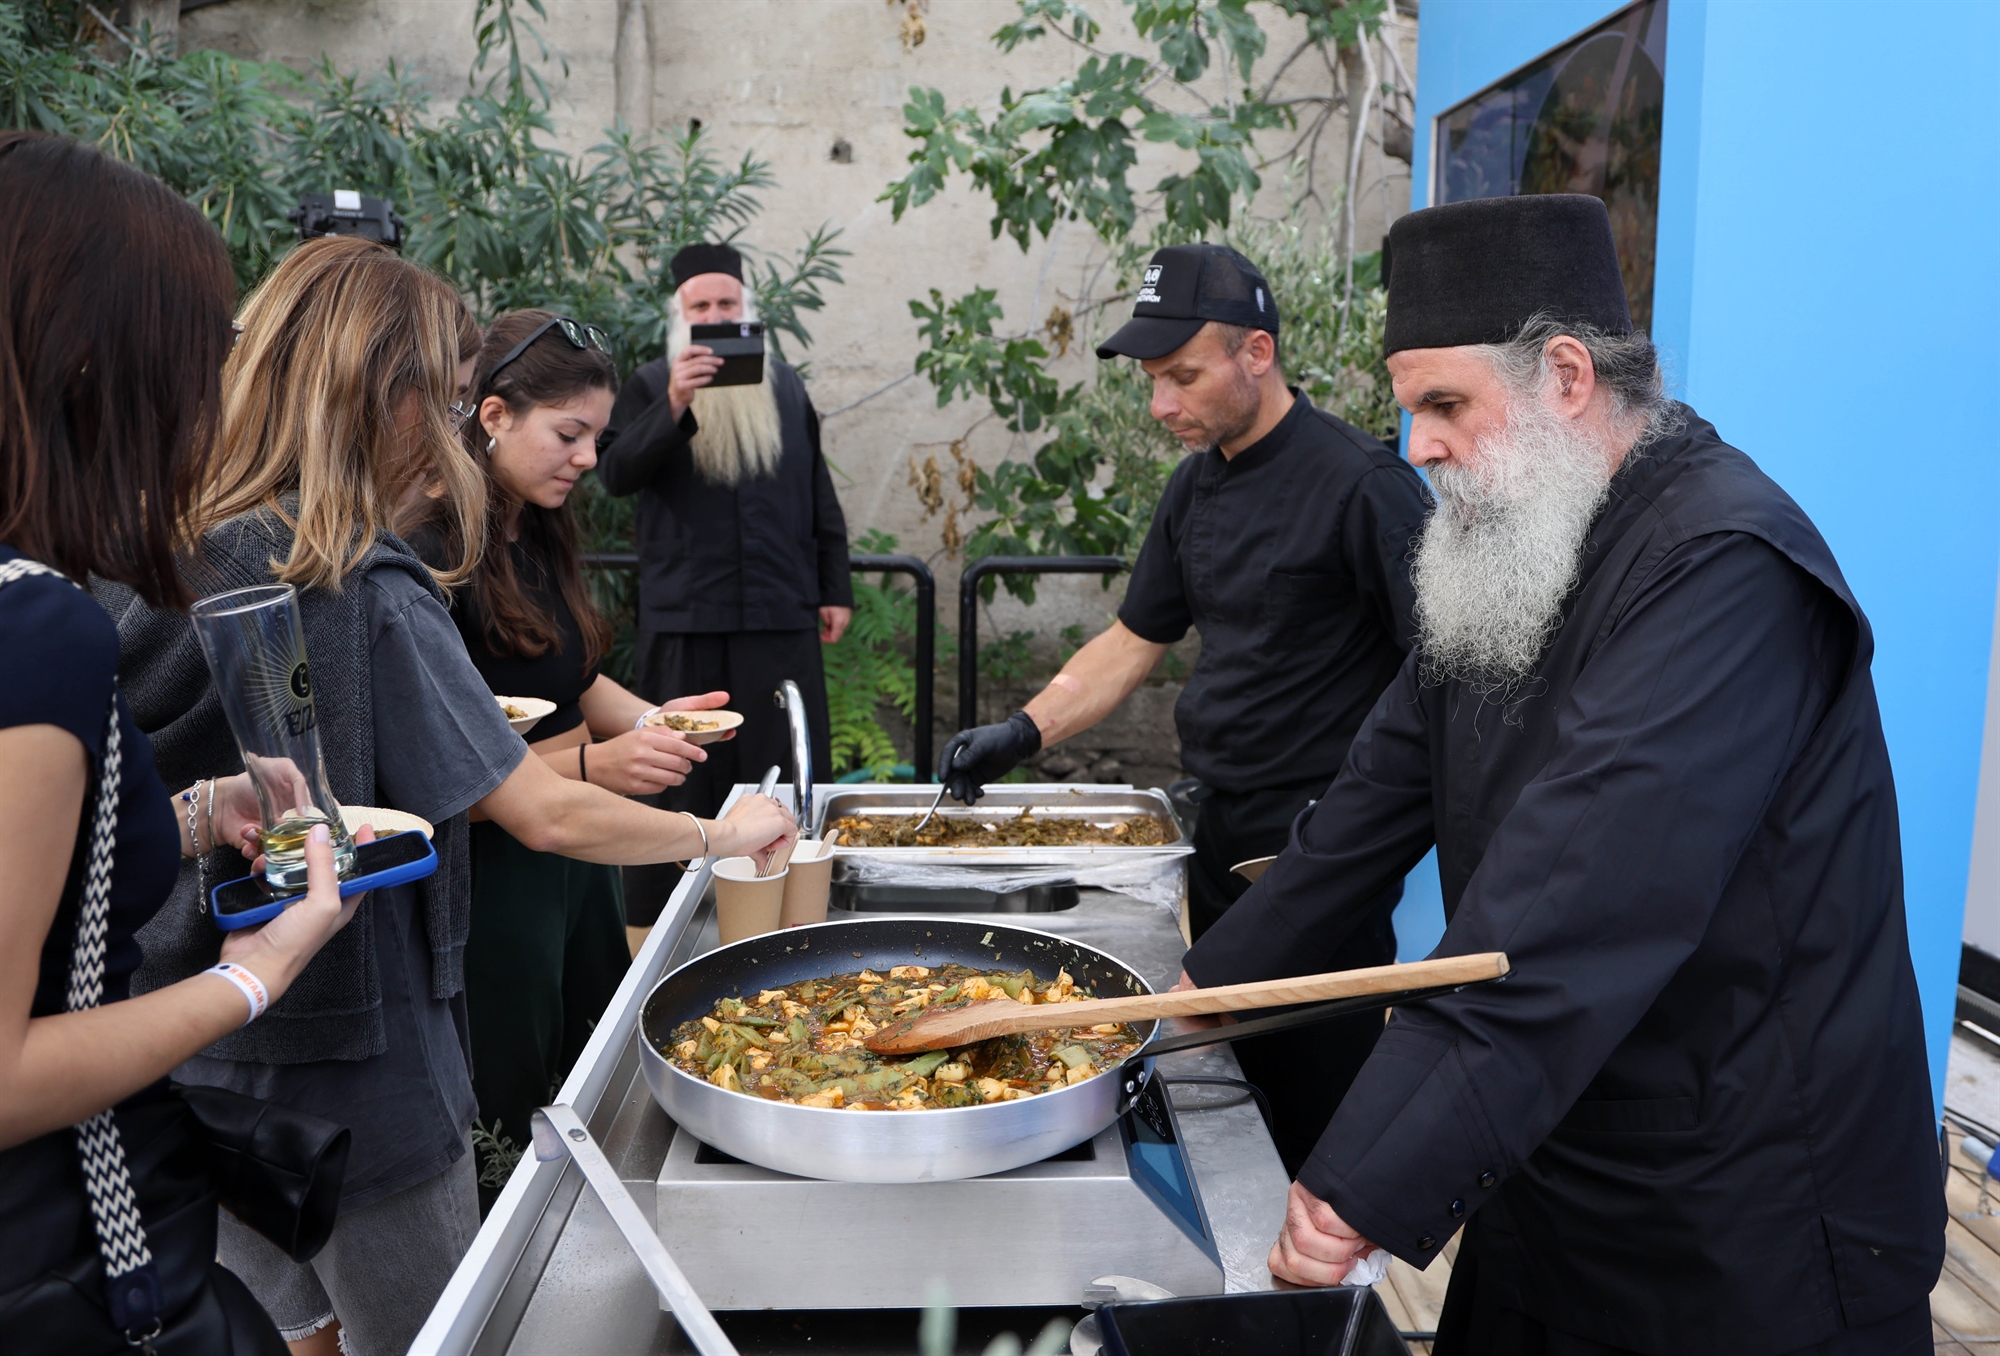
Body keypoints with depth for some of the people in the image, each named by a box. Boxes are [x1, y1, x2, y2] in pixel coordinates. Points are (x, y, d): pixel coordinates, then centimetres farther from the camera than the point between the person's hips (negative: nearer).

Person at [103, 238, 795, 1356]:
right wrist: (724, 833, -5)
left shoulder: (174, 564, -1)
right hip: (359, 1078, -7)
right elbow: (550, 816, -20)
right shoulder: (365, 592, -22)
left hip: (202, 1065, 7)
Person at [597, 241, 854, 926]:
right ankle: (652, 920, 15)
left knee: (788, 772, 5)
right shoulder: (650, 385, 5)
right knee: (681, 775, 4)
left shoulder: (785, 386, 14)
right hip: (683, 618, -2)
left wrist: (835, 587, 11)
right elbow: (614, 473, -10)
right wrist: (673, 406, -24)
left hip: (782, 613, 3)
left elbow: (818, 495, 16)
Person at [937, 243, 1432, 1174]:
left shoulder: (1361, 484, -15)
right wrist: (1023, 732, 5)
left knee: (1329, 1092, 2)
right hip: (1225, 834, 8)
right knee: (1254, 1064, 17)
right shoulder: (1198, 485, 10)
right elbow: (1135, 641, 16)